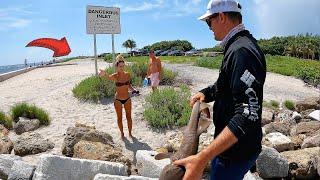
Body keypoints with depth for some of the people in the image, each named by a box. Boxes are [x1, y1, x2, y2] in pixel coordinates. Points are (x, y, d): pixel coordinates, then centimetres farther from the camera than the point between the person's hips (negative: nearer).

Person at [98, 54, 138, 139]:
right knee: (119, 118, 13)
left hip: (127, 99, 3)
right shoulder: (115, 76, -18)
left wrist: (133, 89, -9)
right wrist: (104, 74, -66)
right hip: (118, 100, -3)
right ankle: (122, 133, 33)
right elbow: (108, 77, -43)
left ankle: (130, 133, 32)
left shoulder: (127, 74, -6)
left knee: (129, 117, 14)